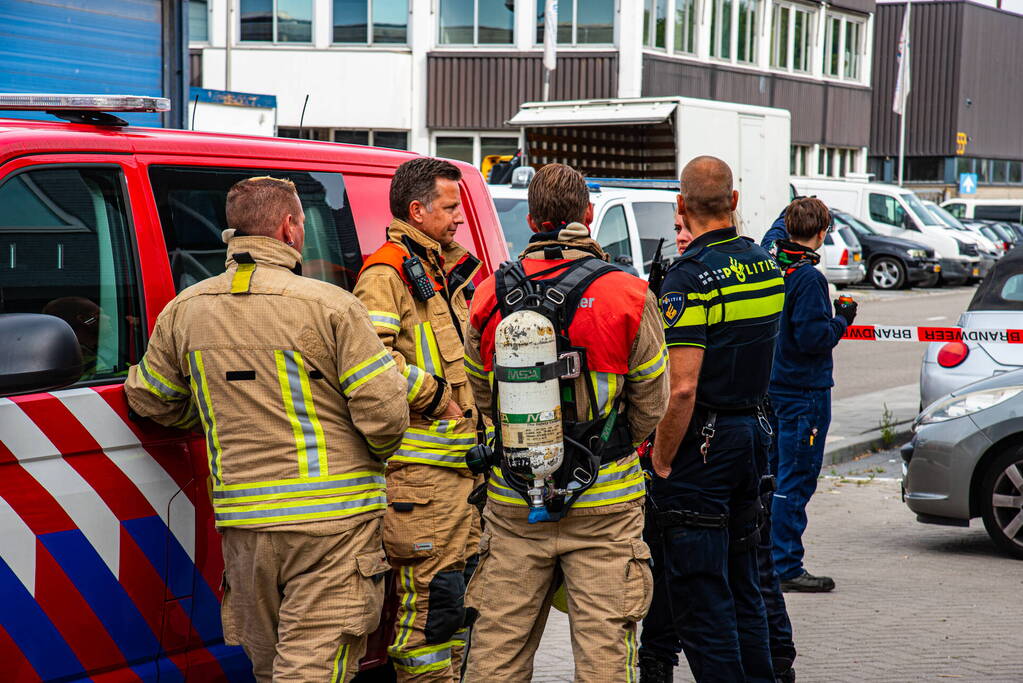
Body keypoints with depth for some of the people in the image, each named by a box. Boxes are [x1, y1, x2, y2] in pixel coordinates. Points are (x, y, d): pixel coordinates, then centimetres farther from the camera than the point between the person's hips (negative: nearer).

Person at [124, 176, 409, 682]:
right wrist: (370, 458, 10)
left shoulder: (184, 311, 5)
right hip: (331, 519, -5)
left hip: (241, 520, 5)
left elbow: (149, 399, 17)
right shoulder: (331, 305, -11)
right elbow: (384, 414, -12)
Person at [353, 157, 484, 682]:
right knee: (432, 595, -9)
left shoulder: (448, 271, 21)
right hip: (420, 466, -9)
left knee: (463, 589, 14)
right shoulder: (387, 273, -8)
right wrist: (435, 395, -15)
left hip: (462, 458, 9)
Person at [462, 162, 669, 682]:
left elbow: (480, 395, 10)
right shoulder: (627, 296, -7)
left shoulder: (490, 295, 0)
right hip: (604, 503, -2)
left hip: (513, 505, 3)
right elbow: (652, 403, 0)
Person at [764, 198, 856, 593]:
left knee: (773, 476, 17)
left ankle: (767, 560, 25)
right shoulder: (808, 278, -18)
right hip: (804, 392, -8)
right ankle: (786, 568, 1)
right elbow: (812, 338, -22)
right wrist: (842, 320, -6)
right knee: (795, 482, -3)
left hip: (772, 389, 8)